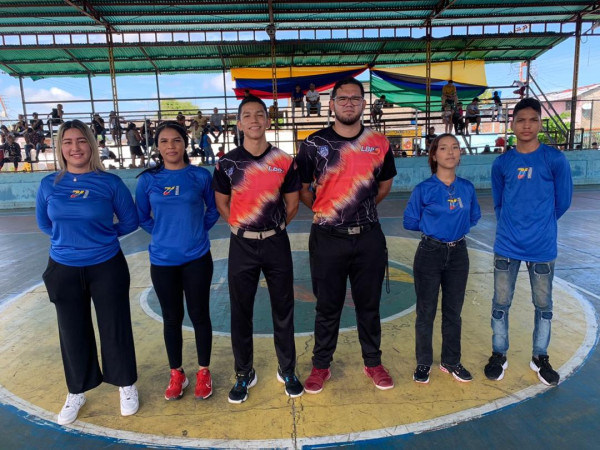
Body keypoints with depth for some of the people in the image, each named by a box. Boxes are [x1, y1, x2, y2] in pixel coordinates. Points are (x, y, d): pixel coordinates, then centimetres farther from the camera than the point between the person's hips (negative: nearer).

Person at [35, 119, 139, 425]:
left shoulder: (110, 182, -8)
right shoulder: (49, 185, -1)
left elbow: (130, 221, -1)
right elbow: (44, 224, 13)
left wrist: (102, 235, -4)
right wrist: (70, 236, 3)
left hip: (106, 267, -2)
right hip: (63, 270, 3)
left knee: (115, 327, 9)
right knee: (72, 332, 14)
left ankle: (126, 386, 30)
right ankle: (77, 392, 36)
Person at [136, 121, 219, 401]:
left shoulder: (201, 176, -3)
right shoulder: (148, 179, -1)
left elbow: (213, 209, 8)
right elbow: (142, 217, 9)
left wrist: (197, 230, 0)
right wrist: (163, 233, 1)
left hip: (197, 258, -1)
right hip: (162, 260, 1)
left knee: (199, 315, 8)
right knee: (172, 318, 12)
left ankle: (203, 372, 27)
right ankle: (176, 374, 30)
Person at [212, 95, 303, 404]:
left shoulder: (284, 162, -2)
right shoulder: (227, 163, -2)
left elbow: (292, 205, 6)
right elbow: (222, 204, 7)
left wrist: (272, 228, 8)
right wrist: (244, 228, 4)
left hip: (277, 244, 0)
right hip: (241, 245, 0)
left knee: (283, 309, 10)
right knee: (241, 312, 9)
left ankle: (287, 370, 29)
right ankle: (244, 374, 27)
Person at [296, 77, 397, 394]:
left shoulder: (379, 144, 2)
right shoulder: (313, 144, -4)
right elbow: (301, 189, 5)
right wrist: (325, 211, 7)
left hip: (369, 237, 2)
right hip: (327, 238, -1)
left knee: (369, 304, 14)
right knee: (328, 306, 11)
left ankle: (373, 363, 34)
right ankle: (321, 366, 29)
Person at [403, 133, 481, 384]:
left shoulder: (467, 188, 1)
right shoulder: (424, 189, -10)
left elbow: (474, 217, 15)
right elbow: (410, 222, -4)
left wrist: (458, 225, 3)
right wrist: (433, 225, -2)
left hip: (458, 254, 4)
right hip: (429, 254, -3)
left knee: (453, 311, 14)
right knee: (426, 312, 7)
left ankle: (451, 362, 31)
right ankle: (424, 363, 23)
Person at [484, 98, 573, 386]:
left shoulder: (555, 159, -6)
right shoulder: (502, 163, 0)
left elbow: (562, 201, 1)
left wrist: (539, 224, 10)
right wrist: (512, 226, 8)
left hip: (542, 247, -1)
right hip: (507, 246, 1)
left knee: (543, 305, 12)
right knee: (501, 303, 8)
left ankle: (540, 358, 31)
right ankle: (499, 355, 25)